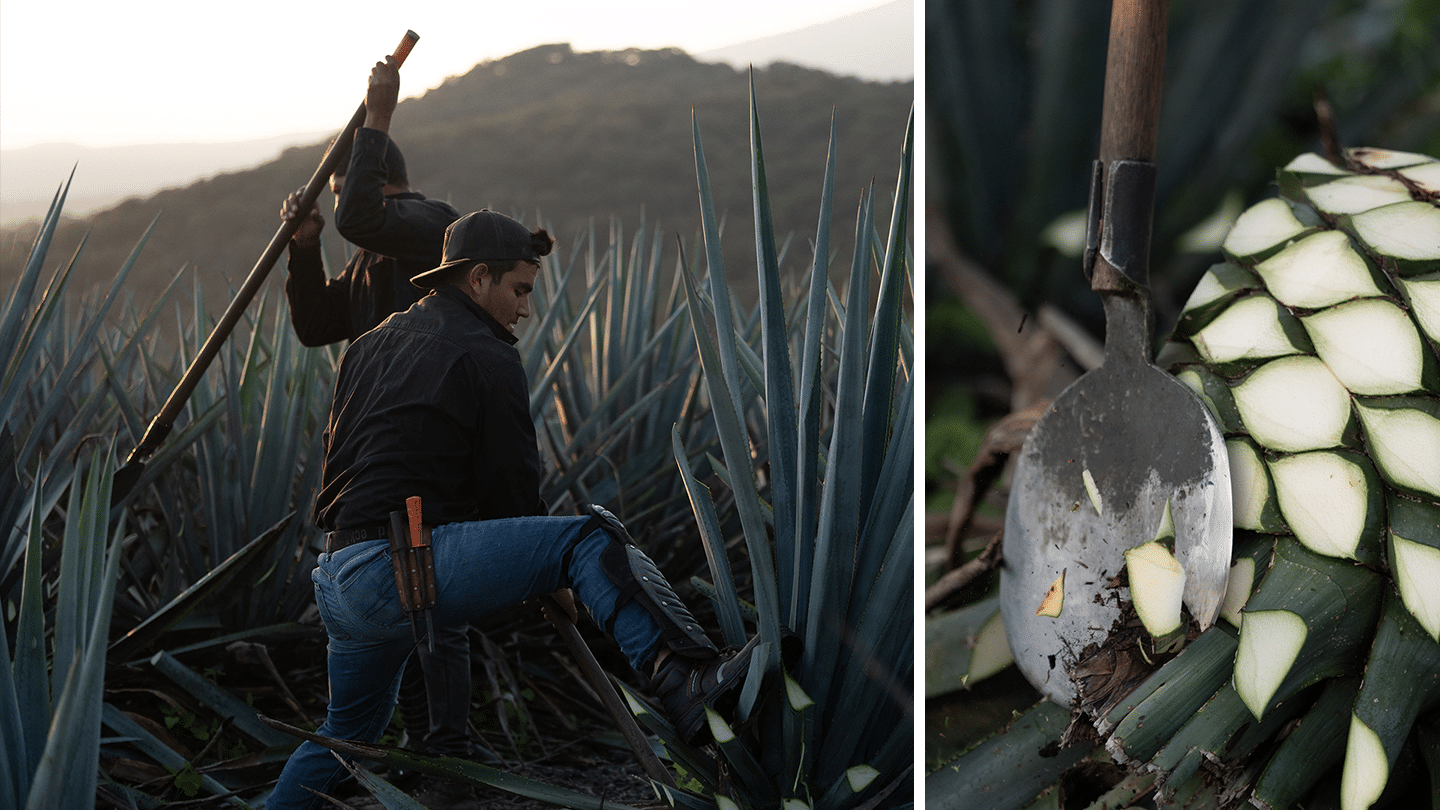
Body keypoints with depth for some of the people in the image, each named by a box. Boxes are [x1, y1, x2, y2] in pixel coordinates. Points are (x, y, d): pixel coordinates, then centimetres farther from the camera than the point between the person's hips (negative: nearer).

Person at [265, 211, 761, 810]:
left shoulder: (371, 344, 23)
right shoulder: (487, 357, -3)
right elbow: (512, 489, -4)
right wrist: (547, 578, 13)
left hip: (334, 585, 9)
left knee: (351, 726, 32)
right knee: (591, 539, -15)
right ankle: (688, 684, -34)